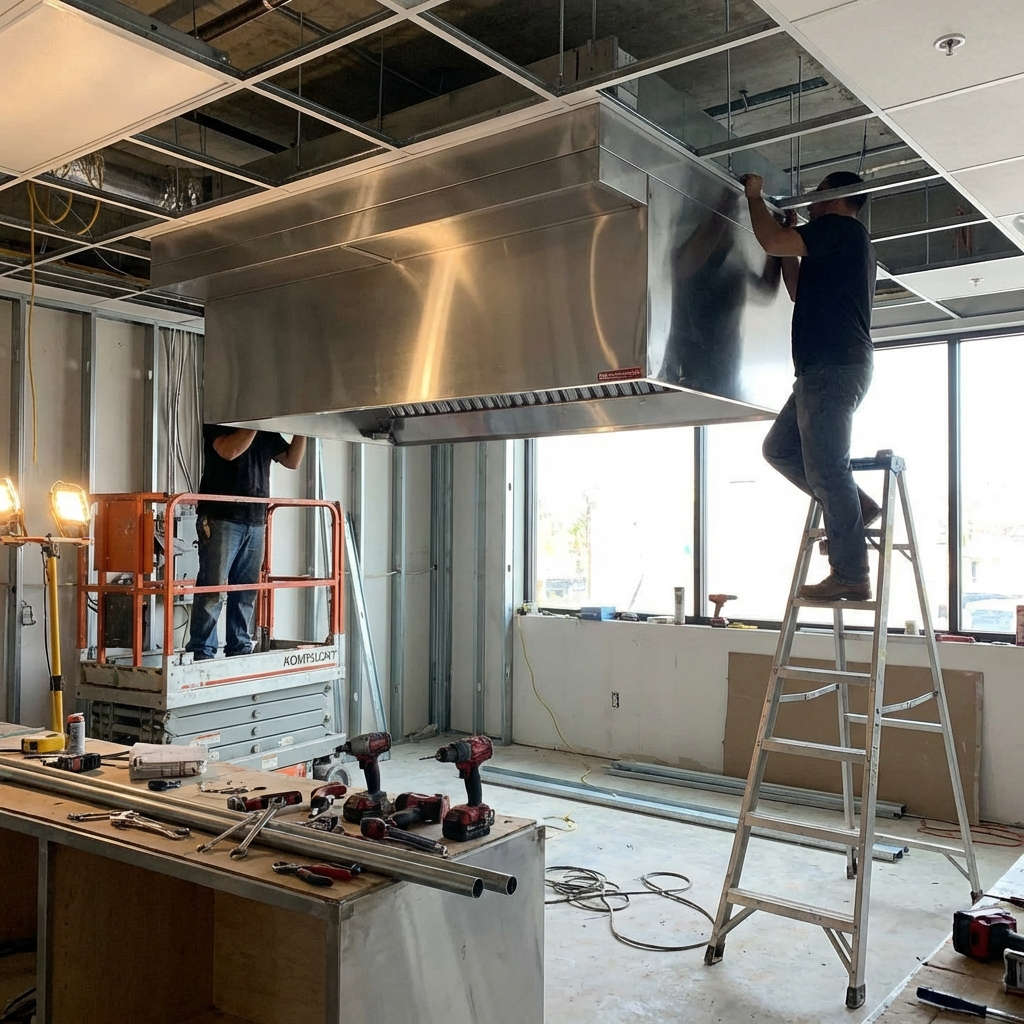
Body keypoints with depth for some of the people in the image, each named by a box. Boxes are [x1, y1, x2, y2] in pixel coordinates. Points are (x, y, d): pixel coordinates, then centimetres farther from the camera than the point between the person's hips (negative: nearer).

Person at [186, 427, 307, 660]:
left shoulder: (268, 432, 17)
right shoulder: (219, 420, 1)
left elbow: (292, 461, 15)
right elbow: (229, 451, -16)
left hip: (256, 522, 6)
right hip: (220, 518, -5)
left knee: (246, 592, 7)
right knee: (212, 589, -6)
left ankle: (240, 650, 14)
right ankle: (202, 652, -1)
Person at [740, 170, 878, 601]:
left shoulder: (840, 228, -3)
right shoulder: (847, 244, 27)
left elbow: (772, 242, -13)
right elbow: (798, 290, 33)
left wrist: (754, 196, 2)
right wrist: (794, 233, 31)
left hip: (835, 367, -10)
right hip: (824, 370, 10)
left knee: (827, 469, -12)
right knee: (780, 448, 14)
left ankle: (851, 577, -9)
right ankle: (856, 506, 12)